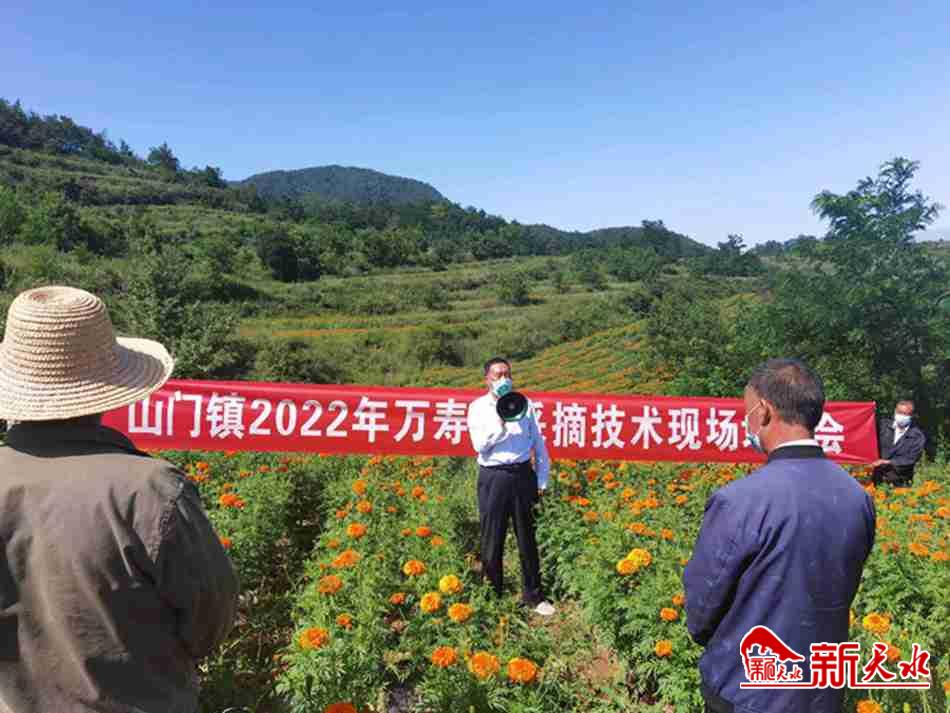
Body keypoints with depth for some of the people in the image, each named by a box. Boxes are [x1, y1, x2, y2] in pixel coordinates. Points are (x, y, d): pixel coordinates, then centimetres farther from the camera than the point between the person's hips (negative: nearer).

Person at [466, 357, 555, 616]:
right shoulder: (478, 407, 3)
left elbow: (538, 443, 11)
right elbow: (479, 445, -6)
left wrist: (542, 480, 8)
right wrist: (500, 425, -18)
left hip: (523, 475, 2)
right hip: (493, 477, -2)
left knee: (527, 538, 10)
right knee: (492, 540, 6)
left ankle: (532, 595, 24)